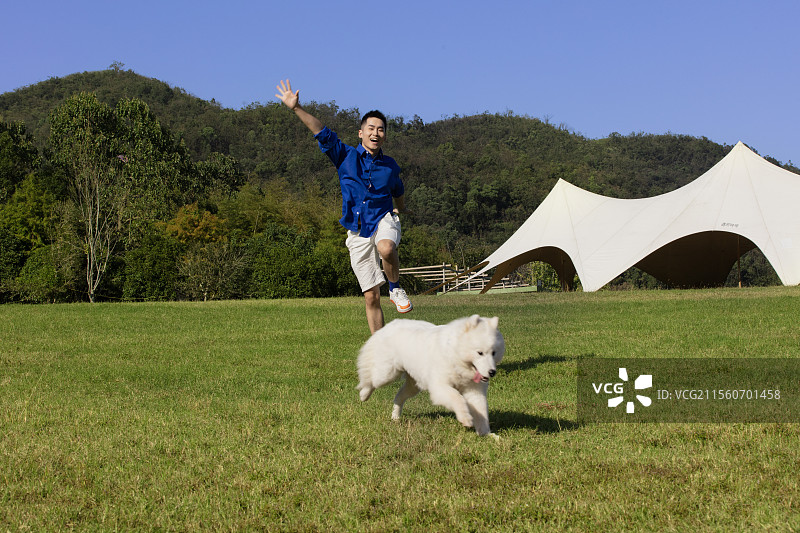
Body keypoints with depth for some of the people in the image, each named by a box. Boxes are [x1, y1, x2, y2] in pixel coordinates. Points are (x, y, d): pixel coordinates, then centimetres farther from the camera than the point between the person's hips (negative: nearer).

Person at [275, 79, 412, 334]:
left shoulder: (390, 166, 4)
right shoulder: (347, 156, -1)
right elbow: (322, 132, -10)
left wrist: (401, 211, 43)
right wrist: (296, 108, -20)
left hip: (383, 220, 0)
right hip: (358, 231, 0)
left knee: (387, 248, -40)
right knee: (371, 297, 0)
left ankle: (395, 288, -11)